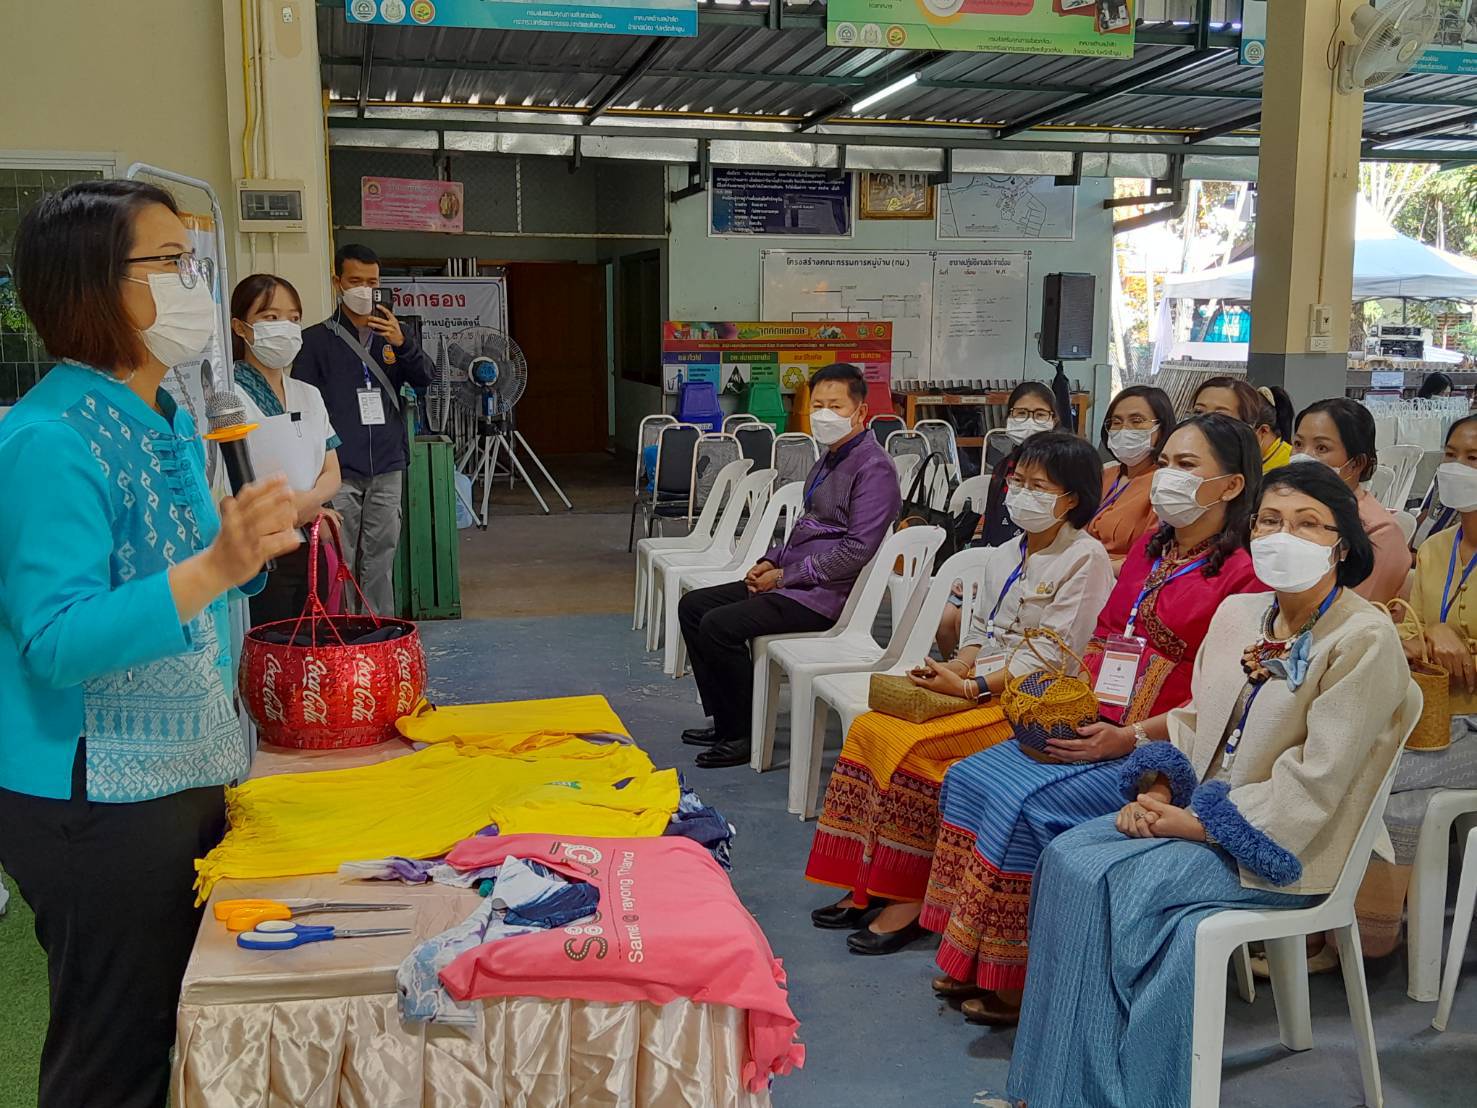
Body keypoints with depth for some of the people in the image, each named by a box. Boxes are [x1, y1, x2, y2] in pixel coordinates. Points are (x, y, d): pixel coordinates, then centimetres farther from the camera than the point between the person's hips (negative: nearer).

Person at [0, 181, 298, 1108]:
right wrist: (216, 566, -34)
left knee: (177, 1028, 20)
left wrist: (253, 544, 0)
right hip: (93, 798, -8)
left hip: (187, 775, 8)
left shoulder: (172, 421, 7)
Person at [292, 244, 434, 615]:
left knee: (380, 558, 9)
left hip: (387, 467, 3)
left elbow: (425, 379, 3)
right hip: (339, 470, -3)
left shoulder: (392, 333, 12)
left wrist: (403, 344, -15)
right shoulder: (316, 339, 2)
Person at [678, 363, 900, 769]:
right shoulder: (829, 458, 16)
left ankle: (742, 735, -8)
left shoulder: (874, 469, -15)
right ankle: (725, 720, 10)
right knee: (693, 606, 8)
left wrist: (786, 576, -17)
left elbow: (857, 550, -23)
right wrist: (772, 561, 8)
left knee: (719, 625, -23)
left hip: (826, 594, -10)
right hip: (792, 580, 10)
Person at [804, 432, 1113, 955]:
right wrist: (955, 666, -3)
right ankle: (866, 885, -7)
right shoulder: (1004, 556, 18)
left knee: (911, 747, -26)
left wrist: (970, 686, -18)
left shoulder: (1085, 558, -8)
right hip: (979, 687, 8)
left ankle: (912, 896, -13)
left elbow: (1052, 656, -14)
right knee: (868, 727, -11)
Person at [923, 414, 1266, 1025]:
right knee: (971, 775, -7)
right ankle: (972, 960, -2)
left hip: (1162, 748, -8)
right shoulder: (1148, 549, 16)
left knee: (1027, 802, -25)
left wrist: (1129, 738, -21)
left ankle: (1017, 980, -8)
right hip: (1092, 730, 8)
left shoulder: (1244, 573, -9)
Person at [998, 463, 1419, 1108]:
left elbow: (1313, 781, -18)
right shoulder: (1236, 614, 9)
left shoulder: (1365, 639, -14)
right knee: (1065, 856, -15)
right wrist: (1156, 790, -4)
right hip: (1198, 812, 7)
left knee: (1107, 882, -24)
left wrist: (1195, 822, -18)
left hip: (1279, 848, -7)